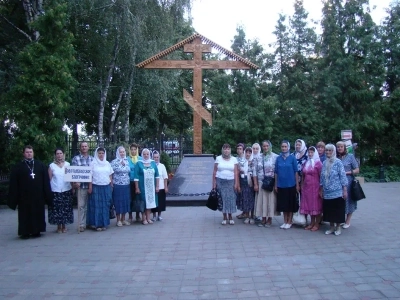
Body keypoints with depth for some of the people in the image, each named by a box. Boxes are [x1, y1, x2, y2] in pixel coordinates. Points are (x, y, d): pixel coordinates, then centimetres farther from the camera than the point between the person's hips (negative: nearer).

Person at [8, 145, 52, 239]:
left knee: (38, 213, 7)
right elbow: (13, 183, 0)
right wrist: (14, 197, -7)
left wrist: (47, 194, -3)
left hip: (38, 195, 1)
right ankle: (25, 232, 11)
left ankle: (36, 231, 17)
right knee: (25, 214, 4)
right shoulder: (18, 167, 3)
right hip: (24, 196, -1)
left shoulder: (40, 165, 6)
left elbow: (46, 180, 3)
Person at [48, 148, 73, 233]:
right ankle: (59, 226, 12)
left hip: (67, 190, 1)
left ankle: (64, 226, 15)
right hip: (55, 191, -1)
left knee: (66, 208, 3)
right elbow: (49, 179, 3)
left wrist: (73, 187, -4)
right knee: (57, 209, -1)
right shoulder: (52, 165, 3)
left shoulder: (67, 164, 6)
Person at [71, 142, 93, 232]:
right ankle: (82, 224, 6)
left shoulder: (92, 159, 10)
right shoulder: (76, 159, 1)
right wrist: (75, 182, -15)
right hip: (81, 186, -3)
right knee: (81, 205, 0)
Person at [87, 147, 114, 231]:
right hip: (96, 187, -3)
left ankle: (104, 223, 14)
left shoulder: (107, 163, 10)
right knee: (97, 205, -1)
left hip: (106, 187, 4)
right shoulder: (93, 163, -1)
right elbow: (90, 176, -3)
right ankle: (97, 224, 5)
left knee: (105, 205, 6)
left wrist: (111, 186, 9)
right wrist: (90, 187, -9)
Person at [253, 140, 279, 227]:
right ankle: (263, 219, 16)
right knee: (261, 200, 5)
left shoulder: (275, 157, -4)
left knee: (270, 200, 2)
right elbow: (255, 171, 7)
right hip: (261, 182, 3)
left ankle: (269, 219, 15)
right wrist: (255, 184, 1)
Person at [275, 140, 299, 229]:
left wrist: (297, 184, -6)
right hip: (281, 185, 3)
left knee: (290, 204, 5)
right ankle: (285, 221, 20)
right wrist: (275, 185, 4)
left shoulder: (292, 158, -3)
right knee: (283, 204, 9)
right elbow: (276, 172, 6)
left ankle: (289, 222, 16)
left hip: (291, 184, -2)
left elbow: (296, 172, -3)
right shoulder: (278, 158, 4)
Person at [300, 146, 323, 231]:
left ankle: (317, 224, 9)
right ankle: (312, 223, 19)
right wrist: (302, 185, 10)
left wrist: (321, 188, -12)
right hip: (306, 187, 6)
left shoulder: (318, 163, -6)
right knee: (309, 204, 9)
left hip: (315, 187, -6)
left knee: (316, 205, 0)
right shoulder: (306, 163, 12)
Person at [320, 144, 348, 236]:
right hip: (327, 193, 5)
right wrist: (321, 190, 13)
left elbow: (343, 176, -9)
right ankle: (332, 227, 23)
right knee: (329, 211, 9)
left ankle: (338, 227, 18)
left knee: (338, 210, 3)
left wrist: (345, 190, -11)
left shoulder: (338, 162, -7)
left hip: (337, 192, -5)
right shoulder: (324, 163, 7)